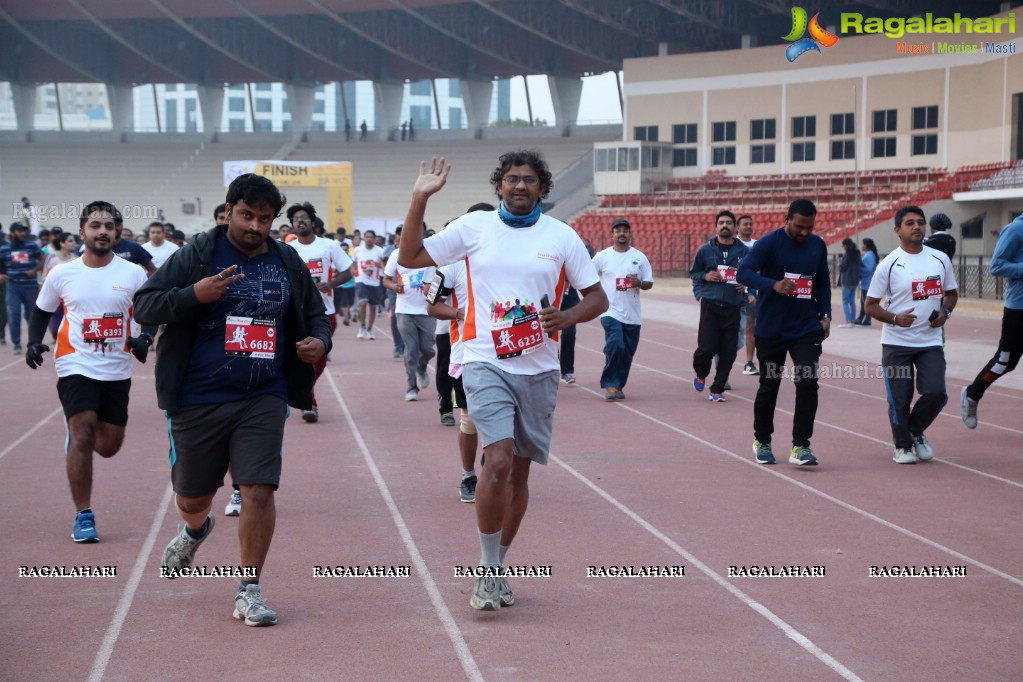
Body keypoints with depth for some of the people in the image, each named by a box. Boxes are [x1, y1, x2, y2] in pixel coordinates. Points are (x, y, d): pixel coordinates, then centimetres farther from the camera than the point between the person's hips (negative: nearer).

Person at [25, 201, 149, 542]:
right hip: (76, 367, -2)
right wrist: (34, 342, -3)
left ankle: (76, 440, 45)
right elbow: (41, 311, 14)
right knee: (83, 435, -15)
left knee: (108, 446, 8)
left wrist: (144, 341, -14)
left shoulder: (133, 274, -2)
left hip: (117, 372, 2)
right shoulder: (62, 274, 0)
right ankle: (83, 516, -6)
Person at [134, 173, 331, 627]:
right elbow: (144, 307, -6)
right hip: (198, 400, -1)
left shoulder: (288, 263, 7)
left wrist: (319, 341, -5)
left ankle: (249, 591, 3)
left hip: (264, 399, 1)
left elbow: (314, 315, 19)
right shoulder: (196, 256, -4)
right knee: (193, 497, 13)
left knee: (259, 491, -12)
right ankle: (195, 531, 51)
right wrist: (194, 294, -23)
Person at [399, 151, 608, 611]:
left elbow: (597, 298, 8)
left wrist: (568, 317, -13)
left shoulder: (562, 236, 4)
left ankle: (497, 568, 24)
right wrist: (419, 199, -8)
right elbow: (410, 258, 2)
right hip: (486, 363, -2)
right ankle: (488, 570, -4)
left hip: (539, 369, 3)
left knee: (520, 471, 9)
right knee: (498, 461, -18)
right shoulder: (474, 227, 2)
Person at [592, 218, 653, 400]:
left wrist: (639, 283, -13)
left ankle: (618, 385, 22)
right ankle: (610, 384, -9)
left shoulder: (639, 257, 6)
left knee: (628, 351, 7)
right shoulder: (602, 257, 1)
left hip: (633, 314, 3)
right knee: (615, 346, -20)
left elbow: (649, 283, 8)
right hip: (611, 310, -3)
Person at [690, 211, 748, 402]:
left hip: (733, 308, 1)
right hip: (710, 305, -1)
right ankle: (700, 375, 25)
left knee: (728, 352, -1)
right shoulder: (705, 250, 4)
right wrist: (705, 276, -7)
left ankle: (717, 389, 10)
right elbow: (693, 273, 13)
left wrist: (746, 283, -3)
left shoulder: (744, 251, 6)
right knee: (706, 348, -7)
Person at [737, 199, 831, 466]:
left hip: (807, 328, 3)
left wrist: (825, 315, 4)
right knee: (769, 386, 8)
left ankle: (800, 446, -5)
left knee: (808, 384, -10)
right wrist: (774, 285, -34)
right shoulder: (769, 243, -10)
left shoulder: (818, 245, 5)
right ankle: (762, 441, 26)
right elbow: (743, 272, -19)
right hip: (771, 330, -3)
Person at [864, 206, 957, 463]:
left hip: (931, 341, 2)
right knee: (899, 400, 0)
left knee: (936, 392, -10)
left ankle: (915, 432, 19)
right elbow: (871, 305, -3)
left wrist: (945, 312, -5)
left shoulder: (940, 259, 4)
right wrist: (895, 318, -20)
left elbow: (951, 293, 17)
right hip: (896, 343, -2)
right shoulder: (889, 264, -6)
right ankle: (902, 446, 23)